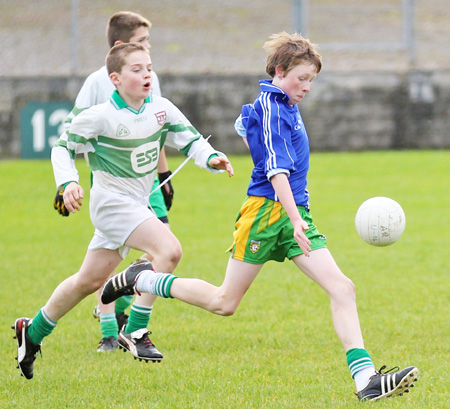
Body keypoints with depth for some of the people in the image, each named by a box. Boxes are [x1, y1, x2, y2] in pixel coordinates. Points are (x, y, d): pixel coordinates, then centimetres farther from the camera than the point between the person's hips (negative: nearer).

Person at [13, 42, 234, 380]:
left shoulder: (161, 109, -2)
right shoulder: (100, 117, -16)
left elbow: (190, 139, 4)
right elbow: (64, 147, -6)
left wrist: (212, 158, -16)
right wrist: (68, 183, -20)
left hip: (138, 204, 7)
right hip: (112, 202, -7)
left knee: (90, 280, 16)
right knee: (170, 250, -25)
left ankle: (34, 332, 32)